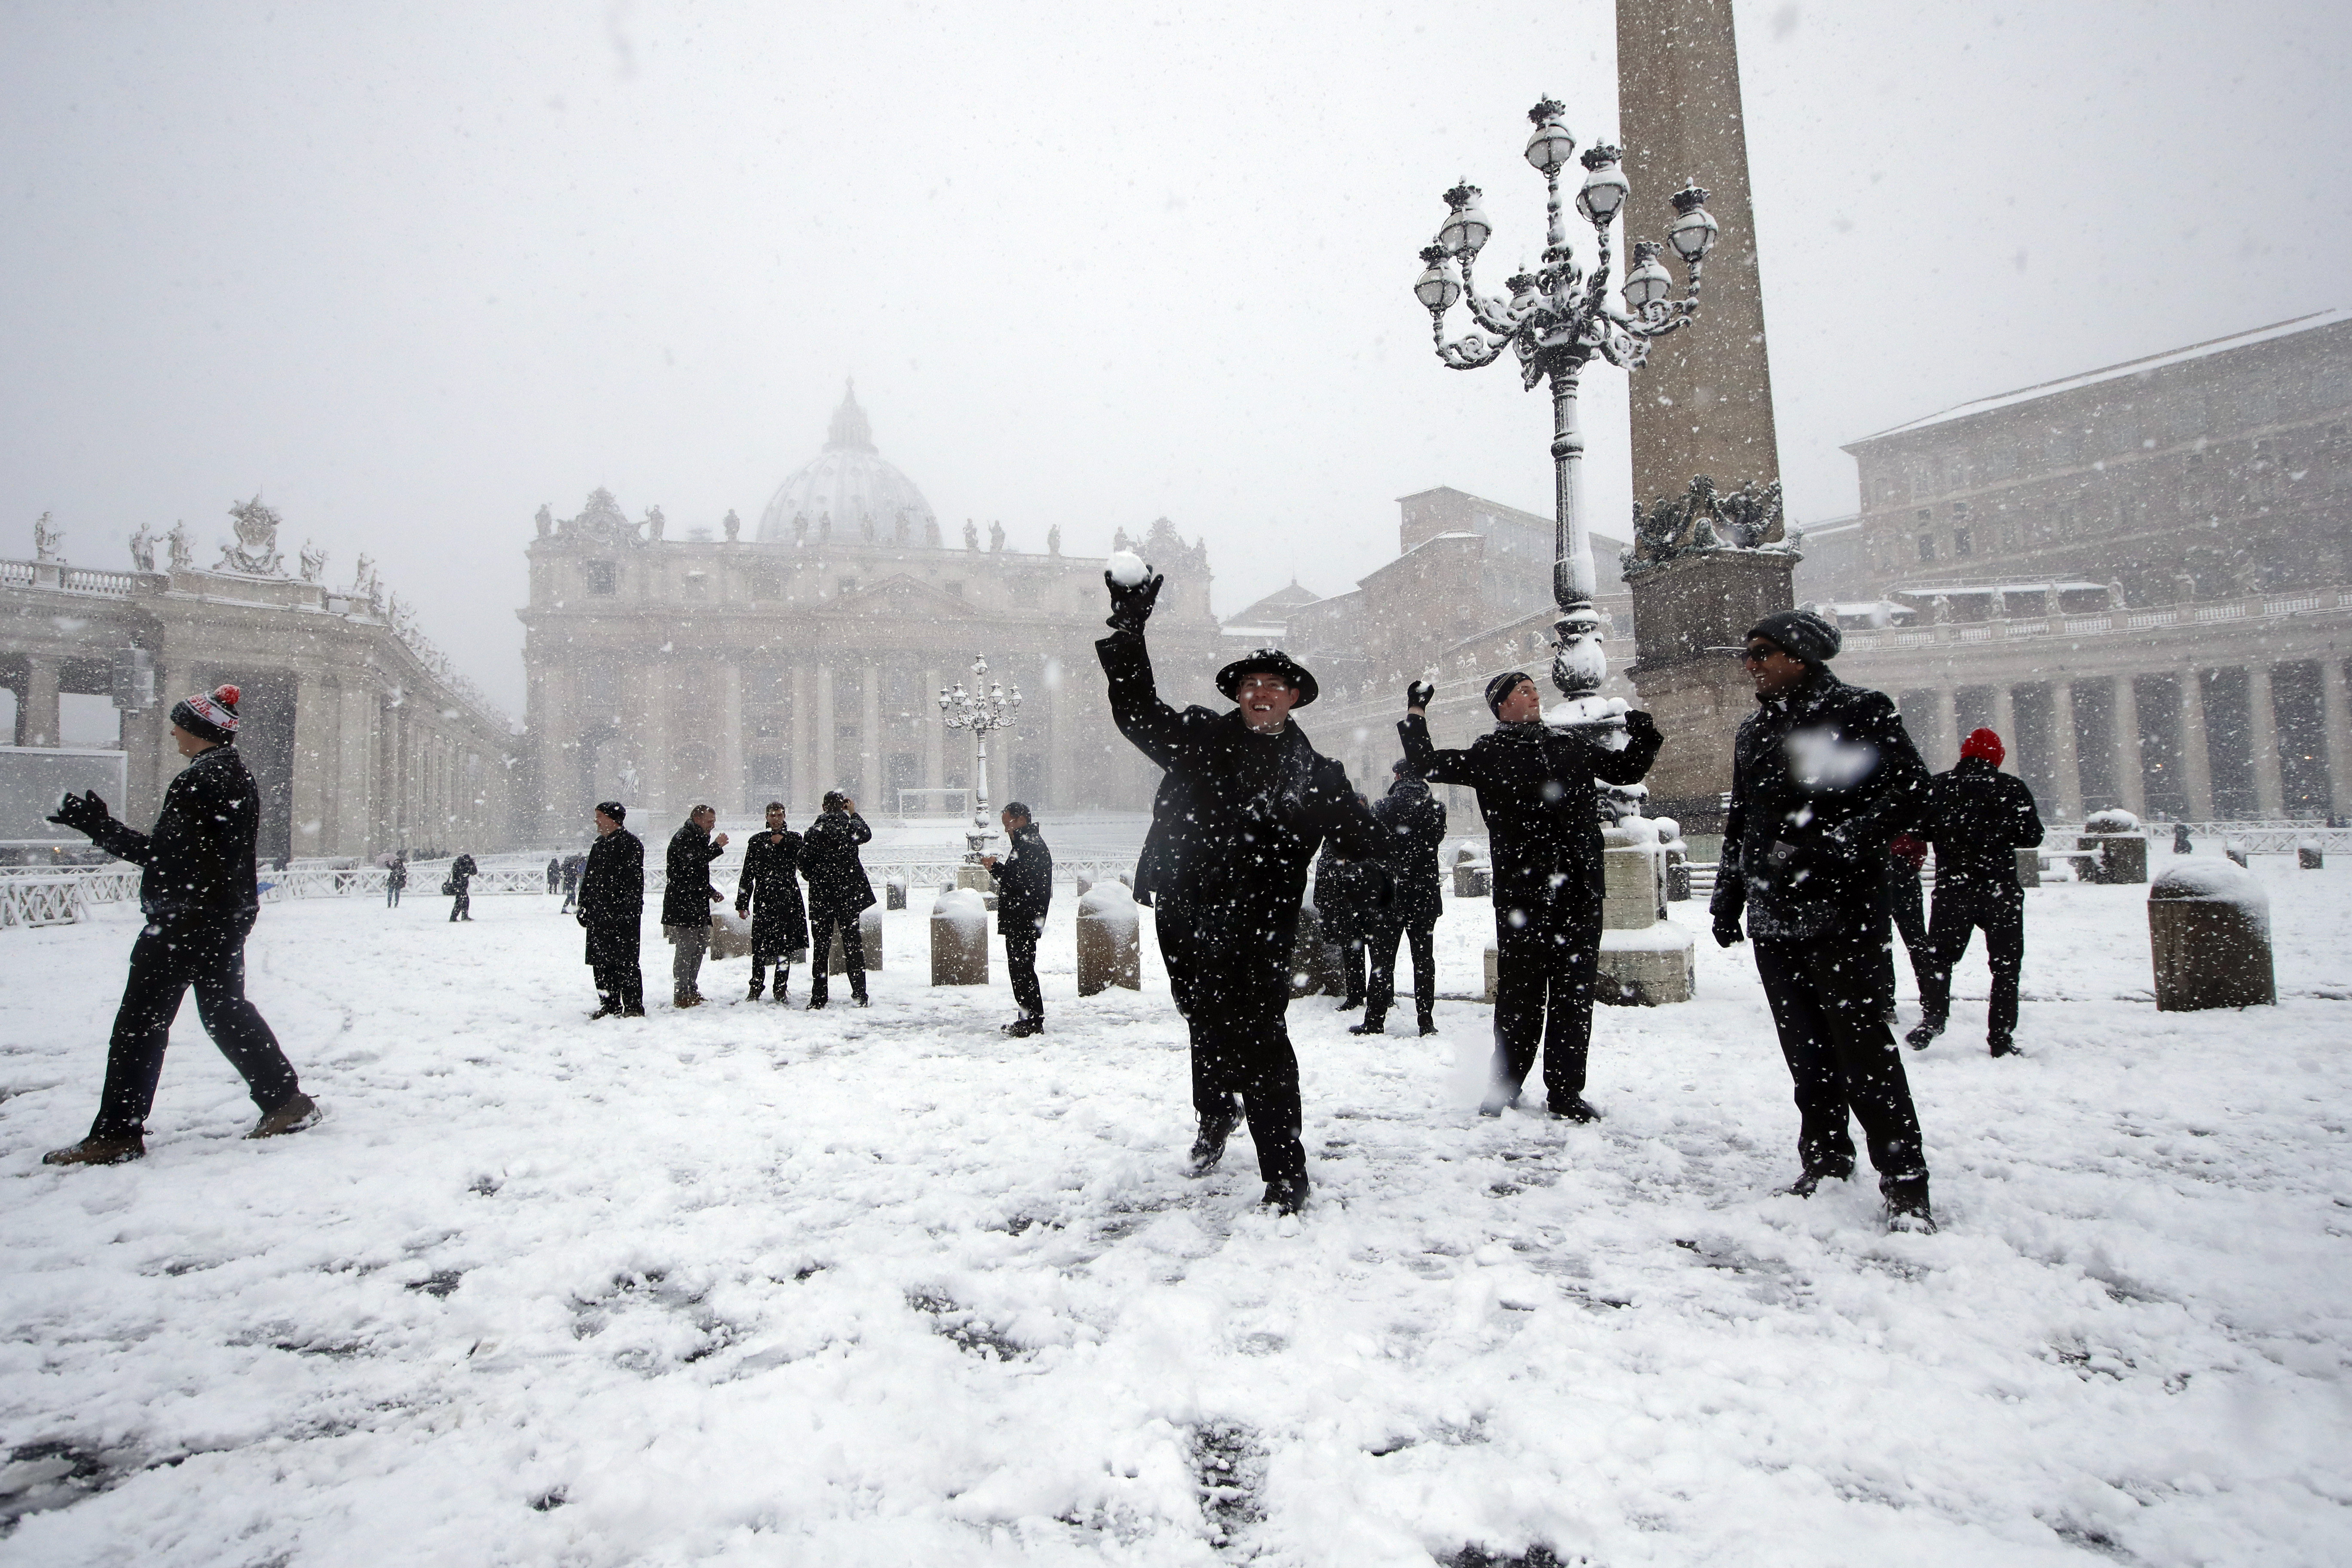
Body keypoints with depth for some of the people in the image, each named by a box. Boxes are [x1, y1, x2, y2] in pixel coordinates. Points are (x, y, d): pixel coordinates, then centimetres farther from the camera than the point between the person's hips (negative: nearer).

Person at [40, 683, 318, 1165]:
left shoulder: (197, 781, -17)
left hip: (185, 921, -9)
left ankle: (116, 1134, 3)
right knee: (226, 1009, 17)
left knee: (141, 1021, -2)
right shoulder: (240, 778, 12)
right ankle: (287, 1101, 18)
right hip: (228, 917, 10)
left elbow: (161, 854, -19)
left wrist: (98, 825, -13)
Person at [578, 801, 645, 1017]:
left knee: (625, 961, -5)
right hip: (598, 916, 8)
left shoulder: (631, 843, -7)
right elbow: (589, 880, 23)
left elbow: (633, 882, -14)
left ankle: (633, 1006, 1)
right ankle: (609, 1006, 19)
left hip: (622, 917, -8)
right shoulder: (599, 845, 18)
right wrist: (584, 909, 16)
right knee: (600, 962, 10)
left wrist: (625, 911, -20)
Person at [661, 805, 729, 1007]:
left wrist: (711, 892, 16)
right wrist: (717, 846, -20)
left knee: (700, 948, 13)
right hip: (683, 905, -10)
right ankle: (682, 995, -5)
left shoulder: (697, 838, 22)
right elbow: (692, 861, -26)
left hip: (697, 905, 10)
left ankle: (692, 990, 22)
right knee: (685, 949, -9)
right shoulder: (683, 837, -9)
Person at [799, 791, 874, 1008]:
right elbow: (866, 834, 18)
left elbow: (804, 865, -4)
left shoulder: (813, 831, -4)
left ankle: (818, 998, 6)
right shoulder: (850, 826, -5)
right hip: (848, 895, 0)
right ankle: (860, 995, 7)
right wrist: (853, 813, 28)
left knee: (821, 946, 7)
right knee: (853, 944, 7)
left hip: (821, 897, 0)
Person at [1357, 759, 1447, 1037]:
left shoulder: (1385, 807, -12)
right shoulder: (1437, 808, 0)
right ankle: (1427, 1021, 10)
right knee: (1424, 957, 9)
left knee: (1383, 958, 3)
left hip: (1392, 893, -3)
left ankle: (1375, 1021, 5)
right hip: (1426, 895, 3)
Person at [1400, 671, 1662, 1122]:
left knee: (1574, 991, 6)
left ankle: (1566, 1091, 15)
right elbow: (1427, 767, 5)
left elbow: (1627, 770, 27)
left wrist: (1643, 737, 11)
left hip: (1580, 888, 3)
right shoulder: (1489, 753, 5)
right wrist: (1416, 716, 4)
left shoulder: (1574, 744, 15)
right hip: (1521, 891, -3)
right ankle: (1506, 1085, 15)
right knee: (1520, 990, 1)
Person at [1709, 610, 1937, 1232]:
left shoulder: (1859, 712, -4)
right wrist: (1728, 898, 18)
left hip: (1840, 912, -6)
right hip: (1772, 917, 6)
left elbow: (1911, 789, -11)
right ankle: (1826, 1159, 24)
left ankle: (1905, 1183, -1)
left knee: (1860, 1041, -9)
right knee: (1805, 1049, 11)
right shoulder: (1753, 730, 17)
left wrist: (1842, 843, -20)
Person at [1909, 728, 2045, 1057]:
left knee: (1939, 957, 10)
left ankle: (1931, 1020, -7)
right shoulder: (2012, 788, -4)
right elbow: (2033, 837, -1)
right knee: (2006, 963, 9)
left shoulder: (1939, 786, -2)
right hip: (2001, 889, 0)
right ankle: (2002, 1037, 7)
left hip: (1952, 887, 1)